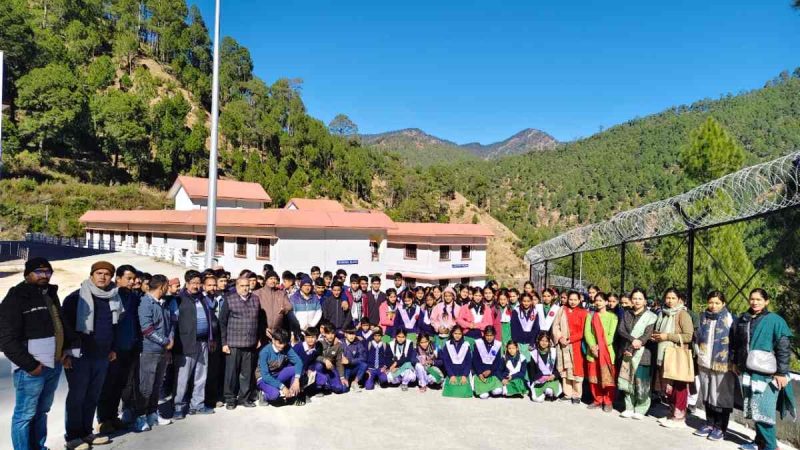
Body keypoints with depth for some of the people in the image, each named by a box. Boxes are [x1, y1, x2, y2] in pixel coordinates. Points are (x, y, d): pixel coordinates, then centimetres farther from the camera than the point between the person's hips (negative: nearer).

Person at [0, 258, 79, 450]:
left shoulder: (51, 295, 14)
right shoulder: (16, 298, -11)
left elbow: (61, 325, 24)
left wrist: (66, 351, 12)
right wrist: (30, 365, -17)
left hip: (54, 365, 8)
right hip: (31, 368, -7)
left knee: (42, 411, 18)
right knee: (25, 414, 1)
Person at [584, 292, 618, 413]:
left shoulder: (612, 316, 2)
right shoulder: (591, 315, 10)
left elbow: (611, 334, -6)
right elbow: (587, 332, 2)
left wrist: (601, 347, -14)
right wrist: (592, 346, -12)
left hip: (607, 351, -3)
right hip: (592, 351, 3)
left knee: (608, 377, -3)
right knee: (594, 377, 7)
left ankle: (608, 402, 8)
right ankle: (597, 400, 19)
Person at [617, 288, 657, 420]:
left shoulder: (651, 316, 1)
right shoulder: (627, 314, 13)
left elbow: (648, 335, -8)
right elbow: (621, 330, 1)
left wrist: (637, 343, -15)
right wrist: (632, 340, -16)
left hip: (643, 353, -4)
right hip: (628, 353, 4)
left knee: (641, 383, -5)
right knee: (627, 381, 6)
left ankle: (640, 409, 8)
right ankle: (629, 408, 17)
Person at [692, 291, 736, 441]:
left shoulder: (730, 319, -6)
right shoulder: (703, 318, 10)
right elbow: (697, 337, 18)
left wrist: (733, 360, -10)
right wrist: (698, 353, 8)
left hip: (723, 364, -5)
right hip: (704, 363, 5)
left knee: (721, 396, 2)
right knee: (707, 395, 12)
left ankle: (720, 428, 13)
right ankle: (709, 424, 25)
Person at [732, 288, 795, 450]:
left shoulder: (775, 320, -7)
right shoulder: (743, 320, 9)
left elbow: (784, 348, -10)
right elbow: (736, 342, 20)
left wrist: (781, 373, -13)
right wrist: (736, 362, 20)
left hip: (766, 373, -5)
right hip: (748, 372, 5)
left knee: (763, 409, -6)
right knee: (754, 408, 12)